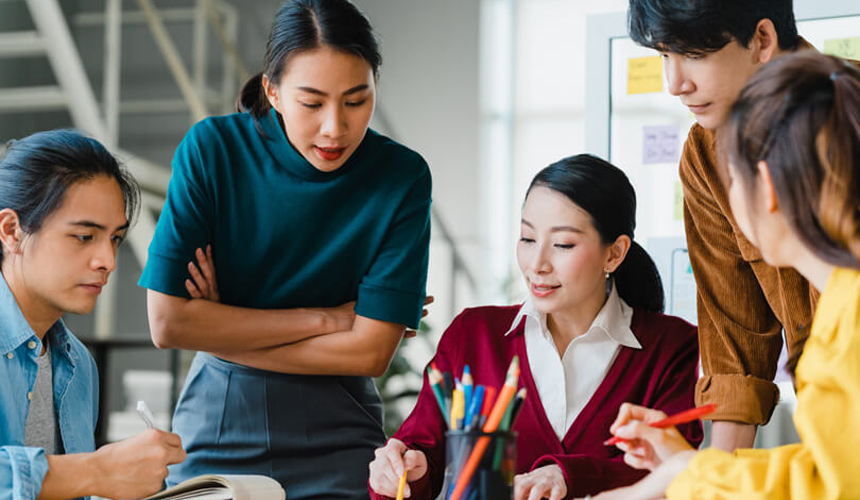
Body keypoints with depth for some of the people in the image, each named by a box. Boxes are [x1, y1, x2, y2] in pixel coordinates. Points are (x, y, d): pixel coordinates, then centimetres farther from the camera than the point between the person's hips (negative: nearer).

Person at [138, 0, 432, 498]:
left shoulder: (402, 176, -13)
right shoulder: (212, 149, -12)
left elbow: (370, 351, -14)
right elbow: (167, 322, -15)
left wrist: (221, 335, -13)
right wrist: (326, 318, -16)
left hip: (334, 444, 0)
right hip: (214, 433, 0)